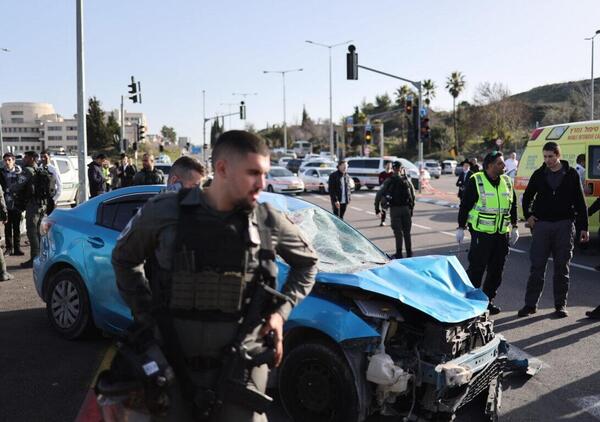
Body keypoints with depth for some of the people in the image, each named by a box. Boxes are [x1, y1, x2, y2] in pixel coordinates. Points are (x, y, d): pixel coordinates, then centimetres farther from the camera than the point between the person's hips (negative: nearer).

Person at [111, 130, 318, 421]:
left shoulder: (268, 221, -5)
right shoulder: (164, 212, -8)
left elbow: (307, 262, 13)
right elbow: (123, 258, 9)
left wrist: (282, 310, 2)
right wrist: (146, 314, 2)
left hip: (241, 364, 0)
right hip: (174, 362, 1)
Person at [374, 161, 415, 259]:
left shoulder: (389, 181, -4)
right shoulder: (407, 180, 3)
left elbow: (379, 195, -7)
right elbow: (413, 194, 1)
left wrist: (377, 207, 2)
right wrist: (412, 207, 9)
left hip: (395, 209, -2)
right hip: (406, 208, 2)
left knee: (398, 232, 2)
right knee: (407, 232, 12)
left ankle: (399, 254, 1)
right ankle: (409, 253, 16)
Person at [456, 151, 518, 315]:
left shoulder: (507, 181, 10)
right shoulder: (476, 181, -7)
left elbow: (513, 205, 19)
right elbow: (465, 205, -6)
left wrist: (514, 227, 17)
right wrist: (461, 227, -7)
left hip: (501, 233, 6)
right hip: (481, 232, -6)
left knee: (496, 269, 9)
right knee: (476, 267, -5)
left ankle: (488, 299, 21)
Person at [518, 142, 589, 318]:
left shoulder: (571, 174, 1)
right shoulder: (539, 174, 5)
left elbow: (580, 202, 3)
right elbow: (527, 197, 18)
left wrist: (583, 227, 0)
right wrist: (528, 216, 5)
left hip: (564, 225, -1)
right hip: (542, 224, 1)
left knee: (562, 267, 5)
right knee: (537, 266, 0)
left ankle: (560, 305, 14)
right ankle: (530, 304, 6)